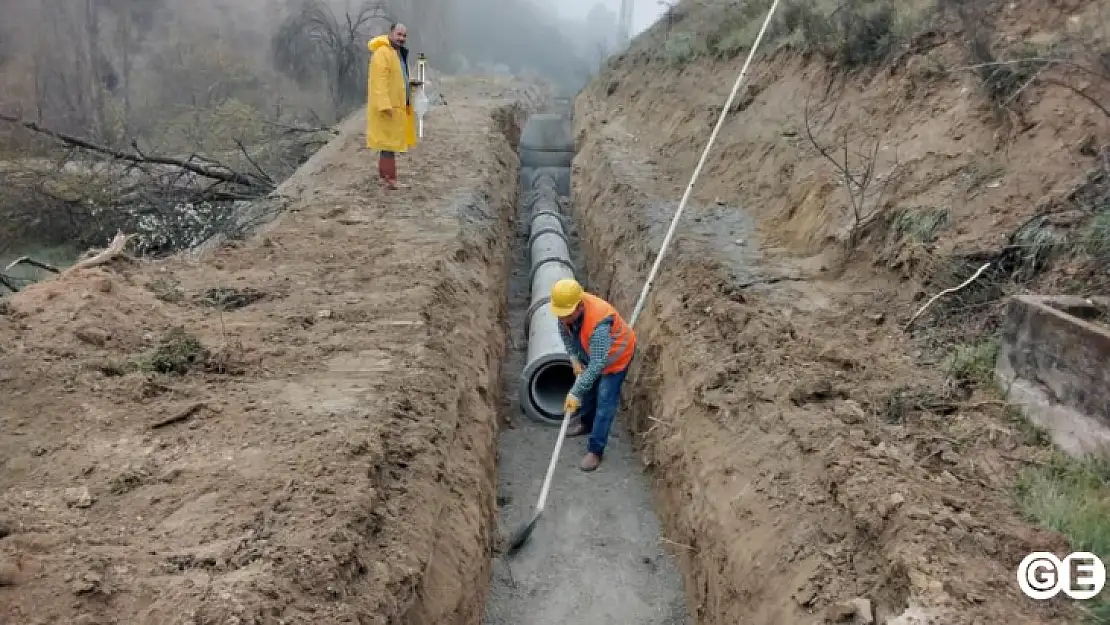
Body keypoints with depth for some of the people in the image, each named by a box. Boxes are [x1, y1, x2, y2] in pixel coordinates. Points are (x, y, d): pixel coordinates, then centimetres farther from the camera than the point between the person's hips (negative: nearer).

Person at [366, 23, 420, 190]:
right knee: (389, 140, -7)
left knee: (390, 139, 16)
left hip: (397, 104, 10)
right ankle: (389, 177, -4)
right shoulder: (382, 53, -17)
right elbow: (380, 81, -24)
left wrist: (409, 83, 13)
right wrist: (385, 105, -29)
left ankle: (384, 173, 26)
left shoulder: (398, 52, 15)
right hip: (387, 105, -10)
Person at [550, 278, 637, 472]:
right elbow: (564, 331, 0)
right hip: (591, 353, 8)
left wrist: (575, 393, -37)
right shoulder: (566, 308, -23)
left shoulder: (599, 324, -45)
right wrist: (574, 358, -7)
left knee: (605, 402, -5)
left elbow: (597, 365, -41)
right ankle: (586, 423, 48)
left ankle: (596, 450, 4)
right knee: (588, 388, 23)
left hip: (615, 356, -7)